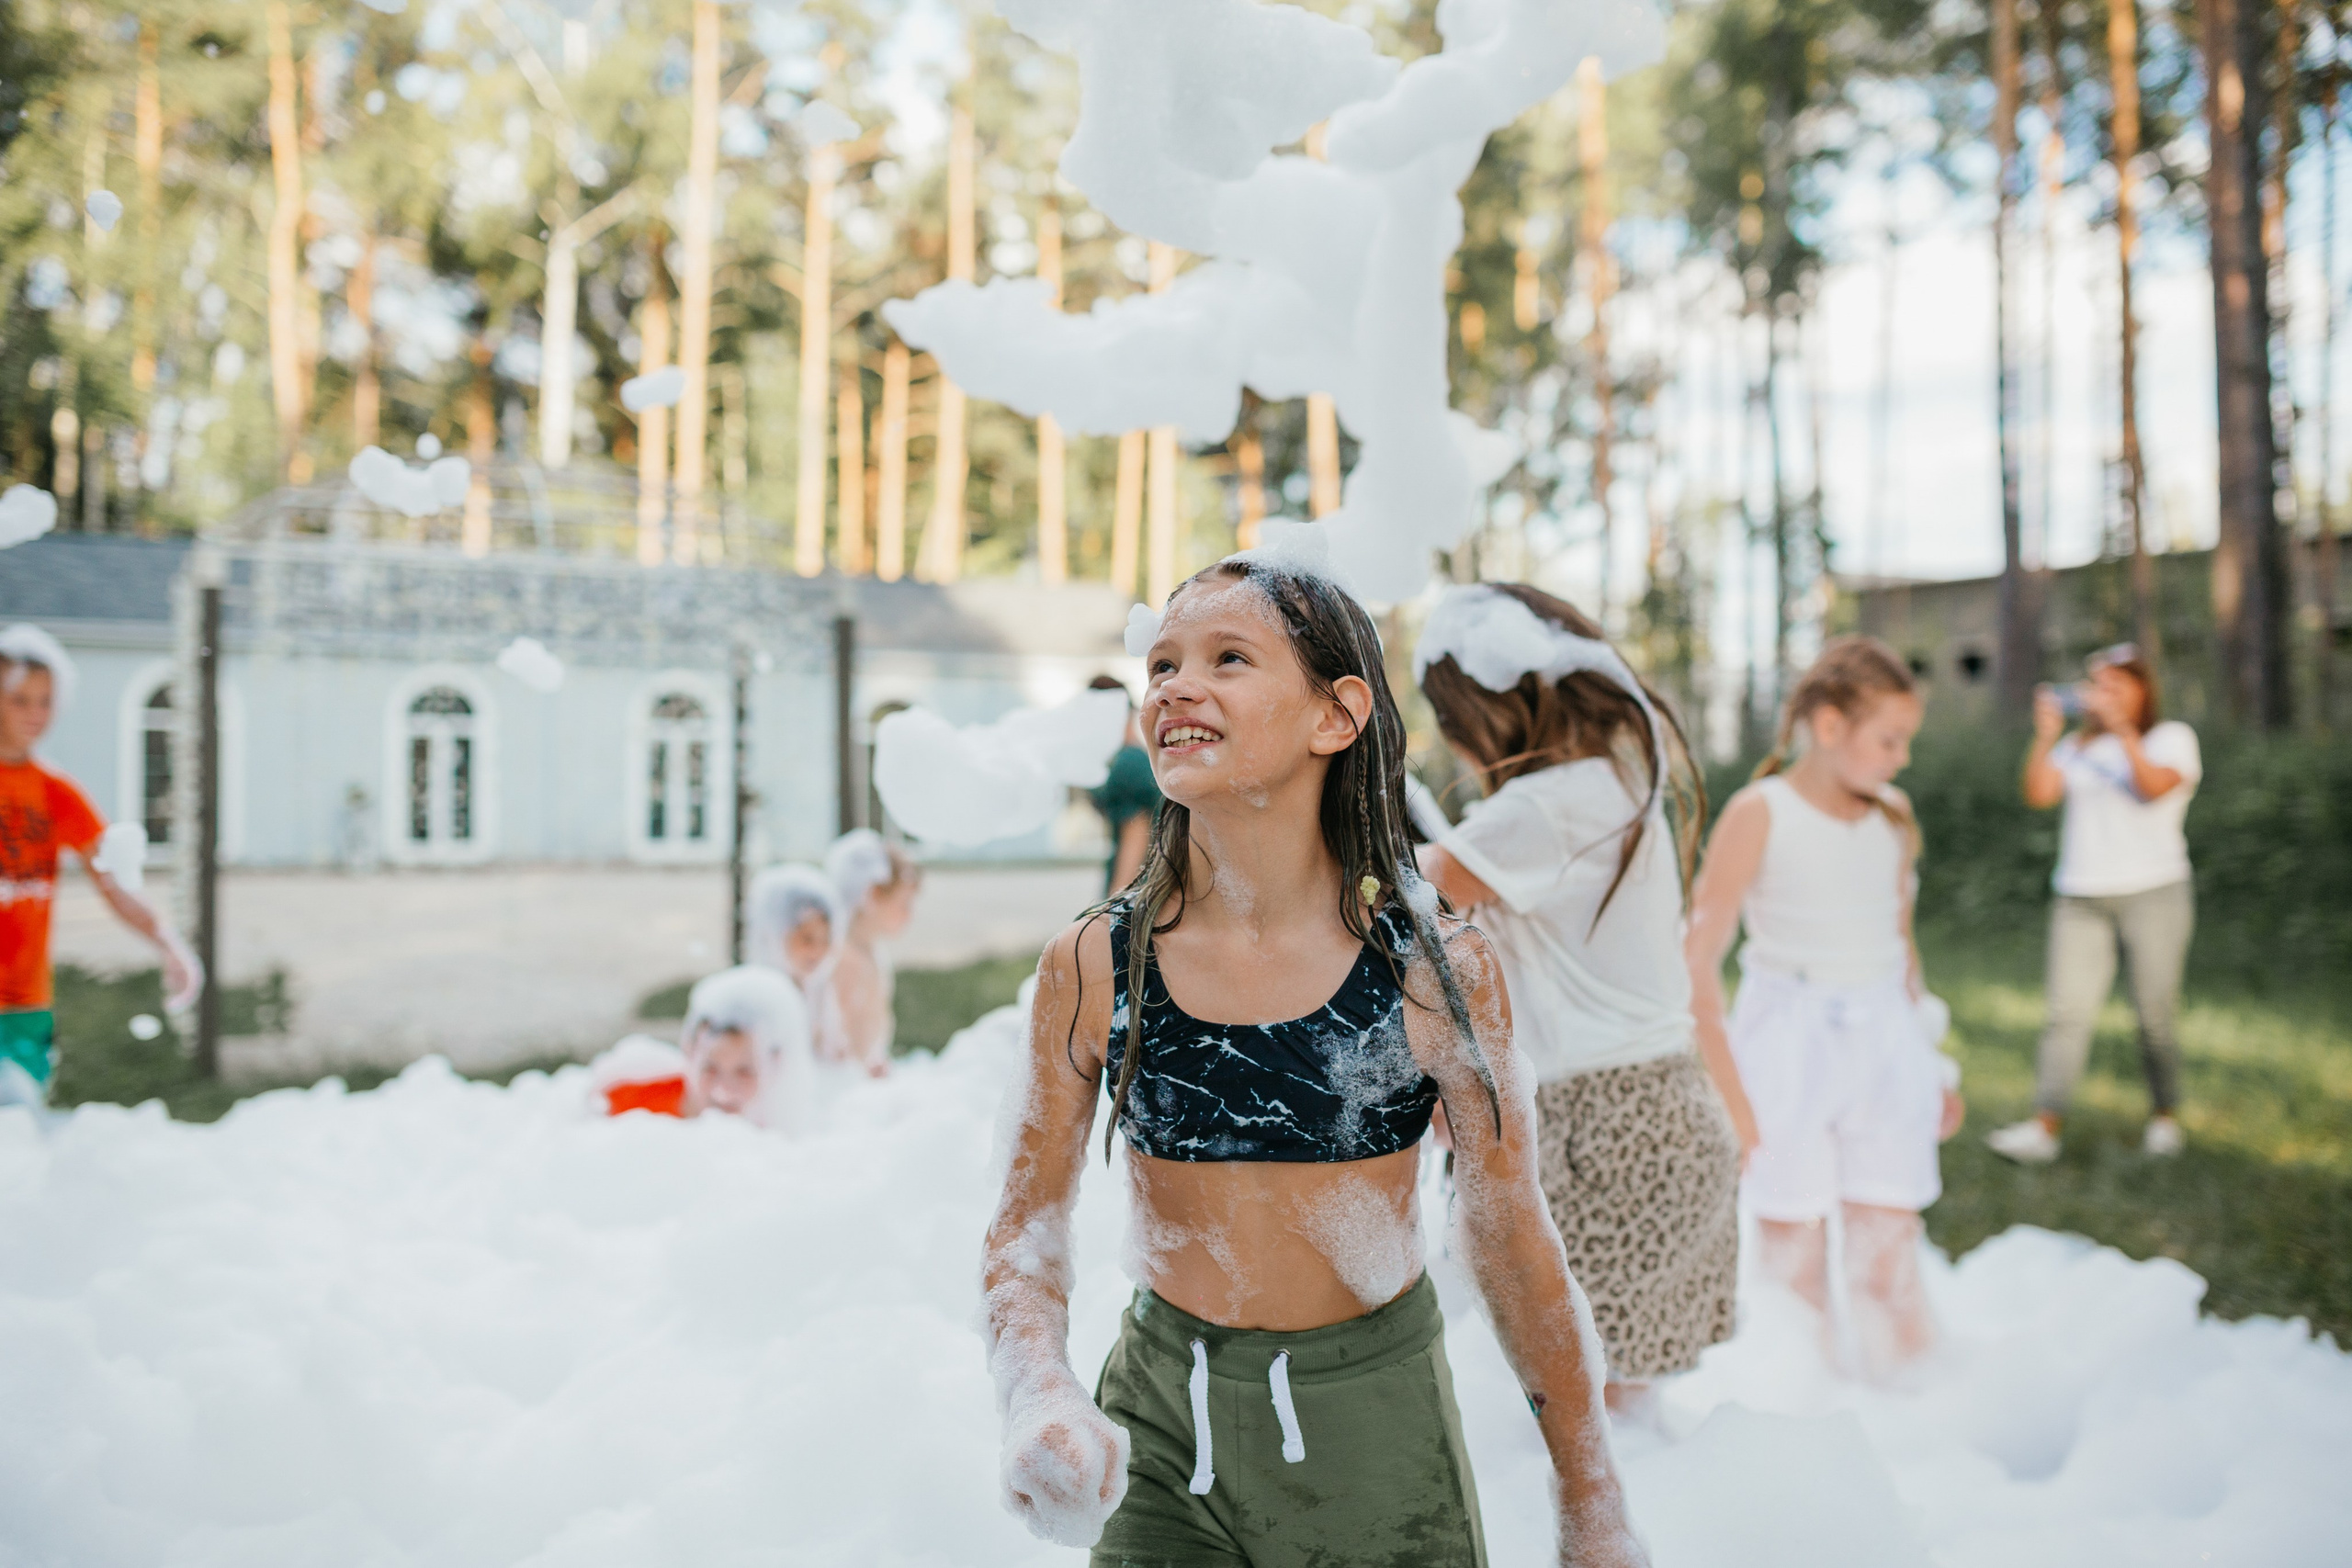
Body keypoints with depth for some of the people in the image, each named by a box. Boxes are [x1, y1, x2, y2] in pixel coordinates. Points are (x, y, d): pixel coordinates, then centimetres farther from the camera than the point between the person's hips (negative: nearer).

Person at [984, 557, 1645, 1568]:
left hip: (1374, 1443, -1)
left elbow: (1511, 1239, -4)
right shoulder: (1092, 969, -9)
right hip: (1158, 1440, 1)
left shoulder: (1435, 970, -13)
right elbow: (1026, 1227, -2)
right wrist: (1038, 1392, -22)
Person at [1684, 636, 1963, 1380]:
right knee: (1793, 1249, 3)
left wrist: (1932, 1063, 23)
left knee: (1890, 1250, 3)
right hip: (1788, 1045, -4)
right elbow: (1699, 956, -8)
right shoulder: (1759, 814, -7)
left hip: (1886, 1041, 4)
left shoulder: (1893, 818, 9)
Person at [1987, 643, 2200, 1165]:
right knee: (2068, 1012, -6)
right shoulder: (2080, 746, 17)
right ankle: (2043, 1128, -11)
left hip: (2151, 892, -3)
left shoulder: (2173, 736, 6)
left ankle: (2165, 1118, 18)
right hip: (2081, 896, 3)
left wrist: (2121, 728, -18)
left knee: (2156, 1012, 1)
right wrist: (2045, 736, -8)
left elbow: (2154, 786, -14)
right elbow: (2039, 794, 2)